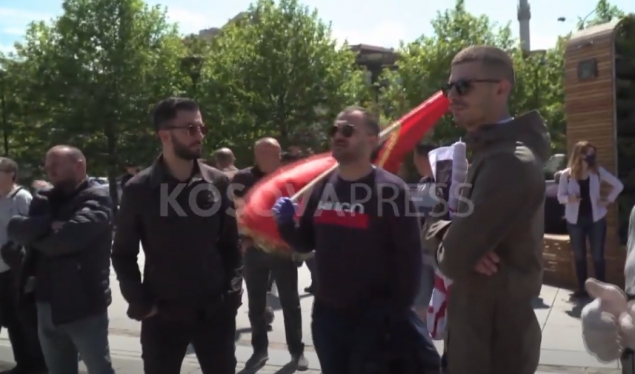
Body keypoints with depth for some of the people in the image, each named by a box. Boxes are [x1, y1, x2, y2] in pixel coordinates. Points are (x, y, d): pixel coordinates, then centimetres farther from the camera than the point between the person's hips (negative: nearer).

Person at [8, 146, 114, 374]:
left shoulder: (96, 199, -9)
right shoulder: (44, 201, 13)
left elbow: (69, 236, -24)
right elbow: (14, 228, -2)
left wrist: (35, 233, -5)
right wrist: (48, 225, -19)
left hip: (83, 305, -7)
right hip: (47, 305, 7)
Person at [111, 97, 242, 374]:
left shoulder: (219, 183, 0)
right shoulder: (139, 189, -5)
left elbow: (231, 242, 5)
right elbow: (123, 253, 1)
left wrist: (233, 290, -2)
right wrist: (139, 303, -5)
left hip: (215, 311, 1)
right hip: (161, 314, -1)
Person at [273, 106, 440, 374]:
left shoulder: (390, 190, -11)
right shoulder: (321, 187, 6)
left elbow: (409, 258, -12)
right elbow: (306, 243, 14)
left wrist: (398, 314, -14)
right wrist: (286, 223, -5)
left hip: (376, 319, -5)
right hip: (326, 314, 6)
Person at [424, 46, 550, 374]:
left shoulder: (510, 162, -24)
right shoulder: (489, 153, 11)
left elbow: (452, 260, -27)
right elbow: (435, 219, 9)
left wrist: (451, 243, -4)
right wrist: (447, 235, -13)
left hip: (495, 342, -9)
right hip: (480, 329, 9)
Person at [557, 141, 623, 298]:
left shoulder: (598, 171, -2)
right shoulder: (566, 175, -6)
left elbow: (618, 185, 7)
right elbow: (560, 196, -1)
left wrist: (608, 199, -1)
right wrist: (569, 199, -21)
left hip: (596, 219, 0)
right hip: (575, 220, 0)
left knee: (597, 256, 2)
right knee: (579, 256, 8)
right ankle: (582, 288, 18)